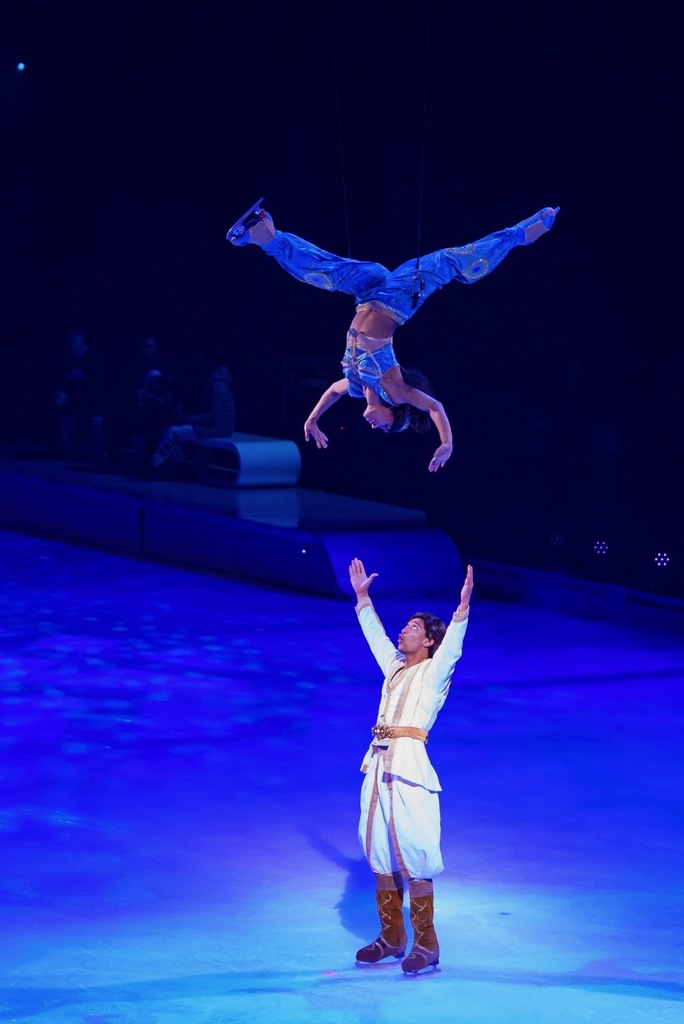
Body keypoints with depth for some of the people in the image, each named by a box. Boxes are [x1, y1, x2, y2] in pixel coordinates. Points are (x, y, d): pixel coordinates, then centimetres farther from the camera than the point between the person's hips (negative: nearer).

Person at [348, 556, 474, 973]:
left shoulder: (433, 672, 1)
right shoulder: (395, 668, 19)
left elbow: (452, 645, -16)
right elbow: (375, 634, 33)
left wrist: (463, 606, -28)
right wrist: (362, 596, 38)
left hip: (409, 766, -8)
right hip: (379, 765, 8)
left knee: (414, 853, -8)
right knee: (380, 851, 10)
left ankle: (426, 944, -4)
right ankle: (391, 936, 20)